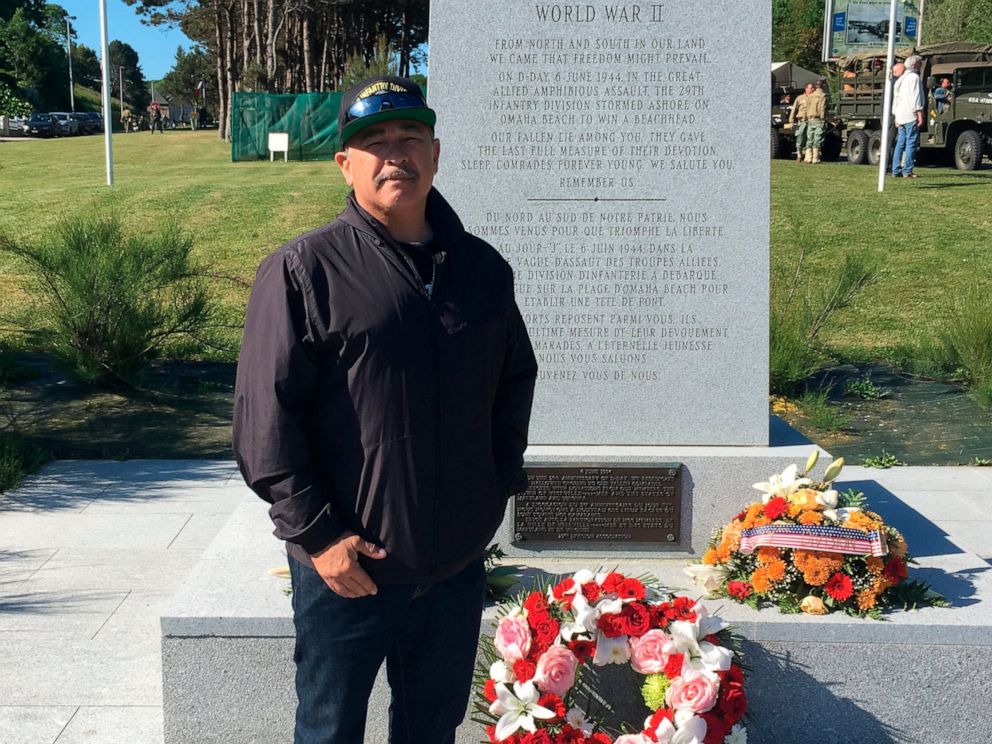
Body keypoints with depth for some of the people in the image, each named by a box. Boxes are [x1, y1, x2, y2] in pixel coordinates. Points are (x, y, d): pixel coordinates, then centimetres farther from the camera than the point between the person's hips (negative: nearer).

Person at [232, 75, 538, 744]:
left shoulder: (483, 268, 6)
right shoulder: (305, 270, -9)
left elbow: (516, 379, 20)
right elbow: (264, 418, -12)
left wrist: (502, 481, 11)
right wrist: (316, 533, -14)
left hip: (457, 562, 4)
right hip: (348, 566, -4)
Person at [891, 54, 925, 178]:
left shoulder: (900, 79, 21)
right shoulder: (914, 77, -6)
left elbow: (895, 97, 22)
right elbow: (916, 97, -13)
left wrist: (895, 116, 25)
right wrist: (920, 114, -13)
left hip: (900, 116, 8)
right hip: (911, 116, -8)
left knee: (900, 143, 10)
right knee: (911, 143, -7)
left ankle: (896, 170, 8)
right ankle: (907, 171, -10)